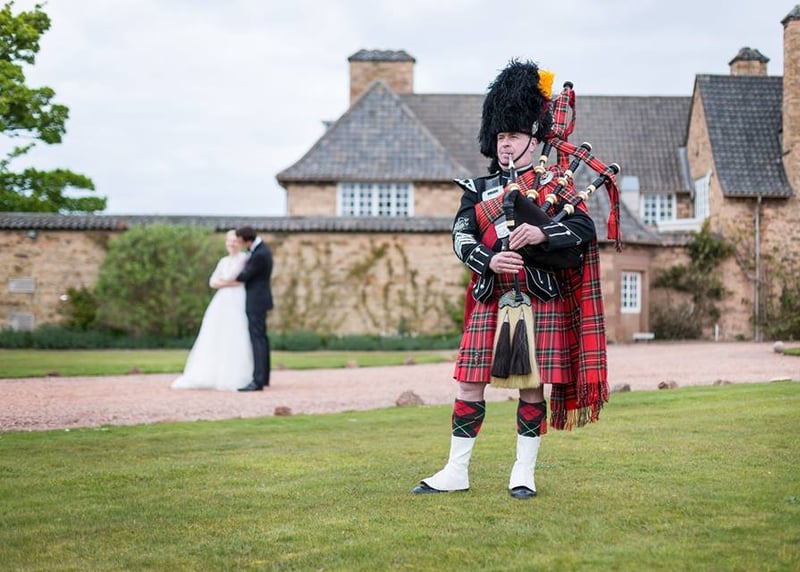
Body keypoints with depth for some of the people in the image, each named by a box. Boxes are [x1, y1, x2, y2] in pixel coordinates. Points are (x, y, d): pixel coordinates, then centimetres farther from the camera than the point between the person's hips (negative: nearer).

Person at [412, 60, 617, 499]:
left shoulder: (553, 182, 6)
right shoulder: (479, 190, 13)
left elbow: (584, 227, -7)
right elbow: (461, 238, 0)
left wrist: (540, 233, -24)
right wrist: (490, 260, -20)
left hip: (539, 298, -2)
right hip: (489, 299, 3)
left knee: (532, 385, 1)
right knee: (469, 384, 1)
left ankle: (523, 473, 12)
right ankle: (456, 471, 10)